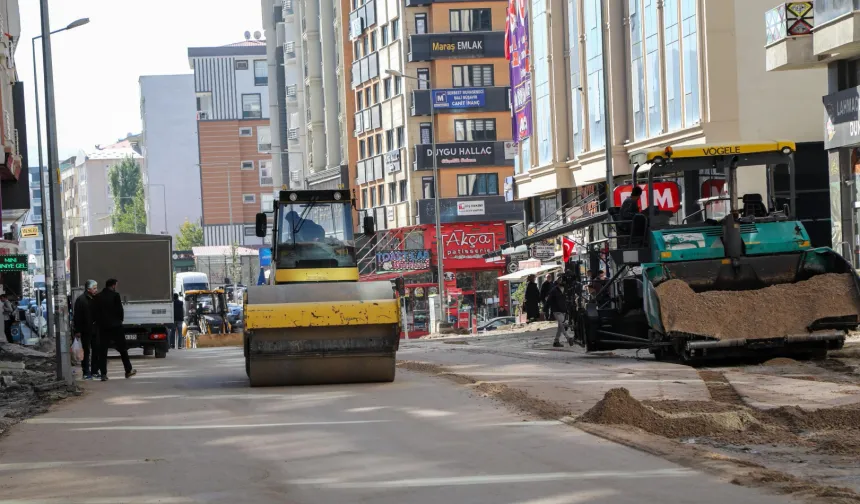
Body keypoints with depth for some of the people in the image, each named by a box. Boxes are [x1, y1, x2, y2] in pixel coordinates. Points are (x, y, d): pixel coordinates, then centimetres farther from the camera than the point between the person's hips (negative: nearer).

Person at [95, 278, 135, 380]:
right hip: (115, 326, -3)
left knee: (102, 351, 3)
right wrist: (121, 319, 10)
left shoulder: (98, 297, 3)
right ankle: (128, 370, 15)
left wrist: (100, 322, 14)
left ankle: (103, 374, -4)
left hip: (102, 326, 3)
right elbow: (120, 310, -8)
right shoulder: (115, 295, -9)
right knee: (122, 349, 9)